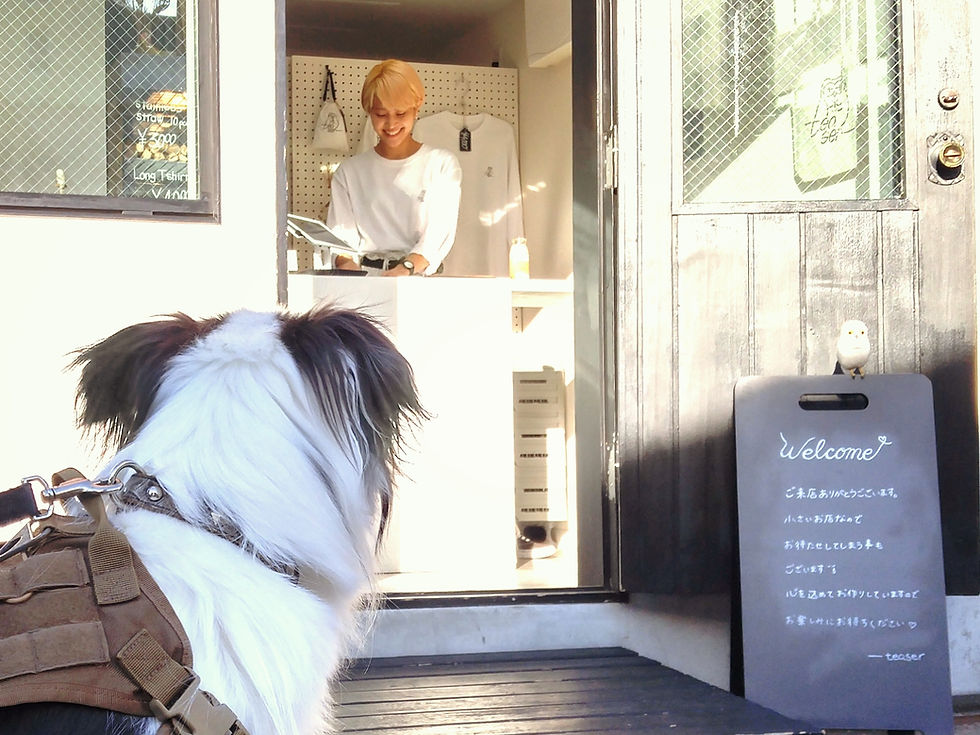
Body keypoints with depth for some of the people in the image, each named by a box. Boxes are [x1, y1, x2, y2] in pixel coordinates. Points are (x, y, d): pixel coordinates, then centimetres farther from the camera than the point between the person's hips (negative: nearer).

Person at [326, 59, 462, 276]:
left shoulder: (442, 164, 8)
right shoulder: (349, 171, 16)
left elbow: (439, 233, -4)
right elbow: (340, 236, 6)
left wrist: (407, 267, -23)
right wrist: (345, 262, -17)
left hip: (421, 279, -2)